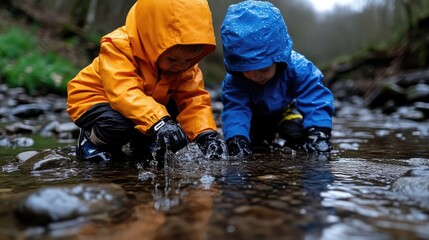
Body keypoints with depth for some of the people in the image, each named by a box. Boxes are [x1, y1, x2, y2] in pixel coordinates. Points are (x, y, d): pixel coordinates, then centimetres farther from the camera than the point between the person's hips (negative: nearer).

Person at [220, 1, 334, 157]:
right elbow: (235, 109, -42)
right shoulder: (234, 80, -34)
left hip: (288, 110, -1)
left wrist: (318, 133, -54)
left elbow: (315, 100, -39)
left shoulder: (298, 67, -36)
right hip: (257, 117, 2)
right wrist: (237, 140, -60)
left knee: (296, 132, -25)